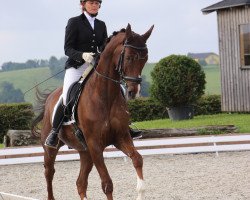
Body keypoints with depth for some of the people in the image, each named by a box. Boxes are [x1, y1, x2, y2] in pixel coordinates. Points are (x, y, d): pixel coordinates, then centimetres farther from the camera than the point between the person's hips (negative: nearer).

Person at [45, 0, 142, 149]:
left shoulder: (101, 25, 15)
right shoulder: (74, 22, 0)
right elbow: (68, 49, -6)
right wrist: (82, 55, -23)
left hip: (96, 66, 5)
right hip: (76, 66, -5)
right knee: (66, 97, -23)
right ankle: (54, 132, -8)